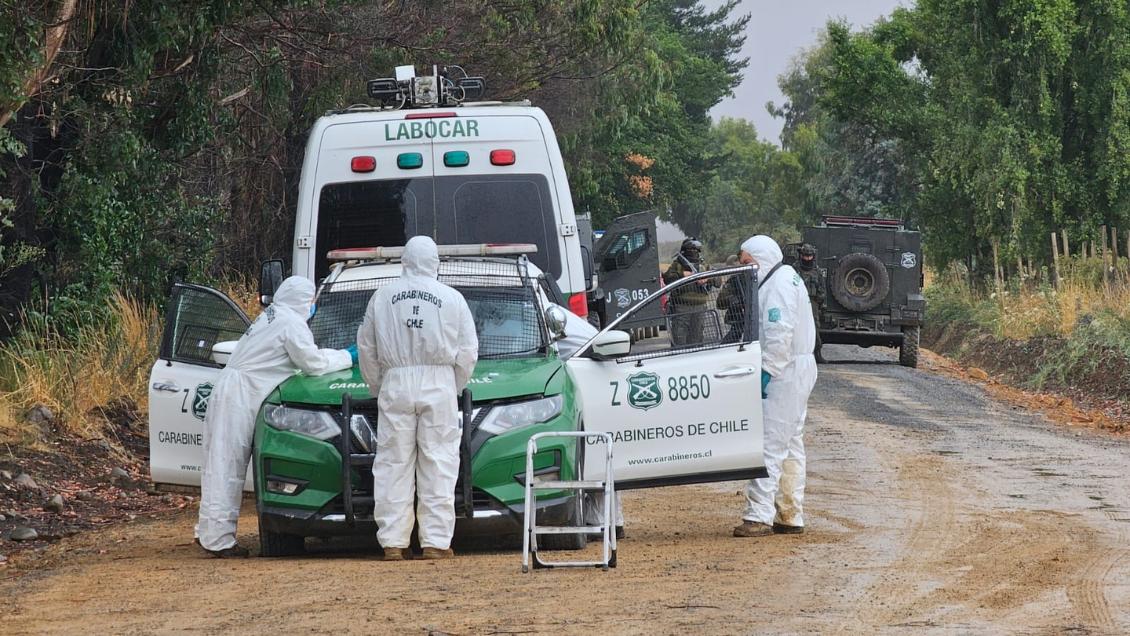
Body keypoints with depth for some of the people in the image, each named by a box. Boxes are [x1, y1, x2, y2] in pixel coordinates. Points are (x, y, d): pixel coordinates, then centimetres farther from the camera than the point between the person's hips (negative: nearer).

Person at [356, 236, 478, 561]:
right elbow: (468, 351, 5)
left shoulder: (382, 297, 7)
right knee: (438, 464, 1)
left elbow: (366, 348, 11)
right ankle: (436, 541, -3)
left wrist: (378, 387, 20)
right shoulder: (452, 299, 4)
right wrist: (455, 388, 17)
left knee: (393, 464, 3)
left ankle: (393, 542, 1)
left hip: (395, 386, 1)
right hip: (439, 387, -1)